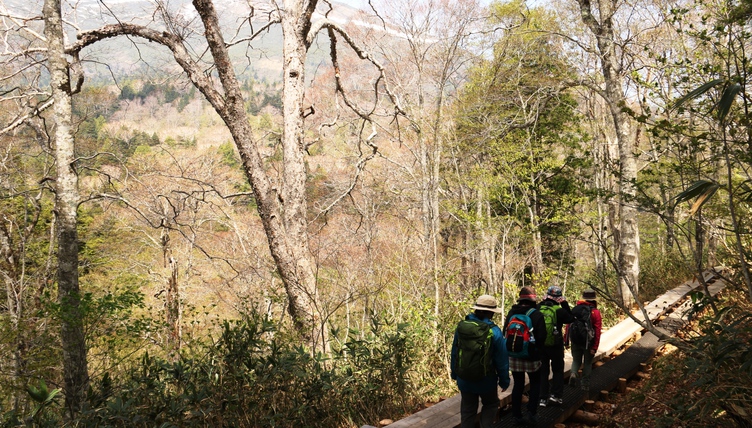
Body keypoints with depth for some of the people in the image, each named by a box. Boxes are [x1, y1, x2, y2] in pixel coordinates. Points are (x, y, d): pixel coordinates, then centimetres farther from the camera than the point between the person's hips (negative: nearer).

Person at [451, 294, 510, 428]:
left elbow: (454, 353, 5)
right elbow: (501, 360, -12)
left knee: (467, 410, 16)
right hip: (486, 380, -3)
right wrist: (504, 380, 2)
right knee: (490, 405, 22)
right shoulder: (494, 331, -19)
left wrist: (455, 373, 19)